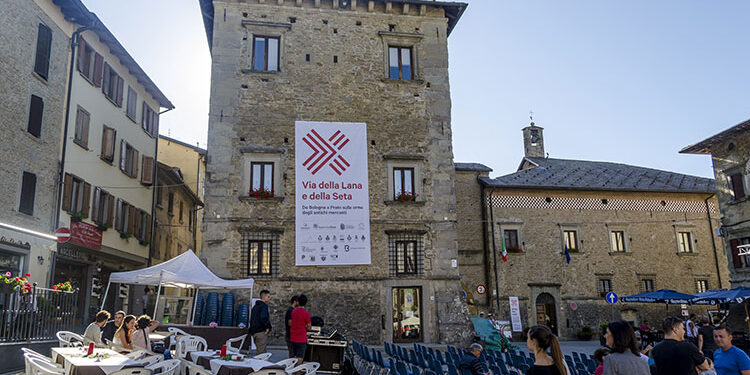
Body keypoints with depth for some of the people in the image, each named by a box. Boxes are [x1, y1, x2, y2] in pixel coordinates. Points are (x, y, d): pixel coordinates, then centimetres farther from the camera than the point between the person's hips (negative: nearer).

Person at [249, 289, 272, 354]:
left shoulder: (255, 306, 19)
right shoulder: (264, 306, -12)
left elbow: (251, 319, 22)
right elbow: (263, 318, -25)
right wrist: (267, 327, -14)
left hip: (254, 331, 9)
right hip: (261, 332, -9)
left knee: (258, 350, 15)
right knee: (261, 352, -7)